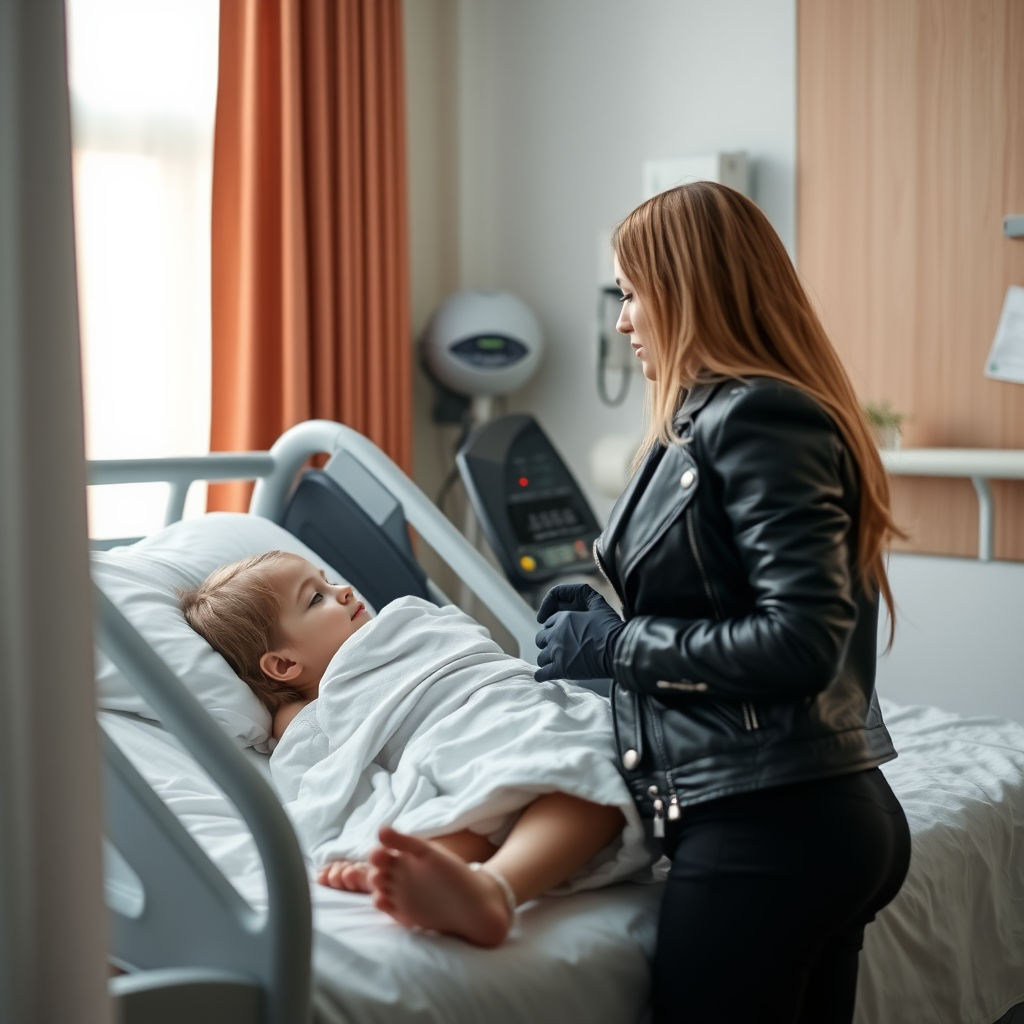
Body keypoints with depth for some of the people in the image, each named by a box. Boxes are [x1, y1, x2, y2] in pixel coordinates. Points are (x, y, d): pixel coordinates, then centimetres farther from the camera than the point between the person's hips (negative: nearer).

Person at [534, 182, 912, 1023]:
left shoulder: (752, 417, -14)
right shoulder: (731, 412, 16)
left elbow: (801, 639, -21)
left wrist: (620, 646, -12)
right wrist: (608, 616, 11)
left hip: (766, 827, -10)